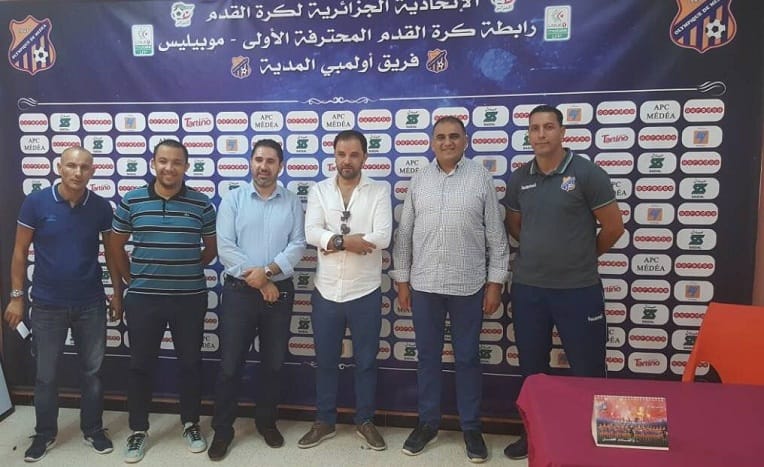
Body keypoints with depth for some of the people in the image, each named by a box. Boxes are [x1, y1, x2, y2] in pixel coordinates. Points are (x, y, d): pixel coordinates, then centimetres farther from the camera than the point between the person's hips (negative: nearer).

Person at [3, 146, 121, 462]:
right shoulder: (36, 202, -8)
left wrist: (117, 292, 3)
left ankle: (93, 430, 29)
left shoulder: (101, 207, -5)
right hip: (47, 305, -1)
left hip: (91, 304, 1)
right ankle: (45, 434, 32)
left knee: (92, 371, 12)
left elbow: (111, 251, 4)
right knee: (45, 374, 12)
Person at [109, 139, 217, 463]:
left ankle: (191, 424, 30)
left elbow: (212, 248, 10)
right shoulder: (130, 201, -1)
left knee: (190, 363, 11)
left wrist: (187, 271, 10)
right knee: (140, 365, 10)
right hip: (143, 298, 0)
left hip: (190, 298, 0)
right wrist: (132, 279, 10)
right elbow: (117, 246, 10)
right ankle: (138, 430, 28)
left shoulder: (201, 204, -2)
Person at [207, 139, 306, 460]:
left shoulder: (292, 202, 4)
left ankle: (266, 421, 32)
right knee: (230, 364, 5)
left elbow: (298, 245, -4)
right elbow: (225, 247, -8)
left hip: (280, 291, 2)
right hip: (239, 291, -1)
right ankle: (222, 429, 22)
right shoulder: (233, 199, 1)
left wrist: (268, 271, -19)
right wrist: (257, 281, -13)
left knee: (273, 362, 13)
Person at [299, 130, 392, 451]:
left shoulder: (379, 190, -4)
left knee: (366, 361, 13)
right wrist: (349, 240, -21)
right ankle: (324, 421, 33)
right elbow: (311, 233, -10)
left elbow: (383, 237, -17)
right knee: (325, 361, 15)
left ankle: (365, 421, 32)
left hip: (365, 291, -2)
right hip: (326, 291, 2)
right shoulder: (319, 190, 2)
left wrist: (334, 240, -15)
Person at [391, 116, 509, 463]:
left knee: (467, 358, 10)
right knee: (427, 357, 13)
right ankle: (428, 423, 29)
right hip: (423, 285, 2)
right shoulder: (418, 180, 5)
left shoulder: (481, 178, -1)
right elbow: (404, 234, 7)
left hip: (468, 286, -2)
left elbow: (496, 236, -1)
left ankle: (471, 428, 26)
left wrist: (495, 283, -3)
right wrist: (401, 280, 5)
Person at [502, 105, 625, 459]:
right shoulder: (519, 179, 4)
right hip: (527, 288, 4)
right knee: (532, 367, 16)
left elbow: (613, 227, -3)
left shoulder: (587, 173, -9)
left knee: (587, 370, 7)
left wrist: (583, 256, 8)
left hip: (578, 289, -4)